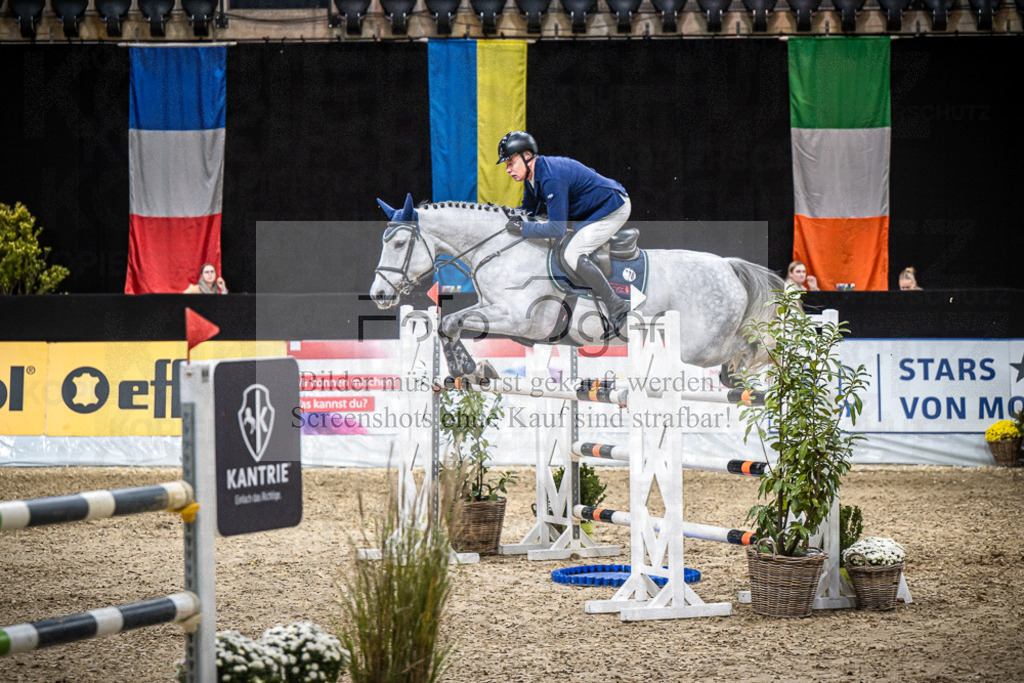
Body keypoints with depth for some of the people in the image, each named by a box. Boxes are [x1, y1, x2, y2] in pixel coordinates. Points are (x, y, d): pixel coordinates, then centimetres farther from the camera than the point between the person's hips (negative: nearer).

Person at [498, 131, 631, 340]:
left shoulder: (551, 178, -30)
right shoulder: (532, 175, 0)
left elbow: (557, 228, -31)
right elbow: (528, 211, 15)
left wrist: (522, 229, -26)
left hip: (614, 208, -11)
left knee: (573, 255, -22)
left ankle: (618, 308, -15)